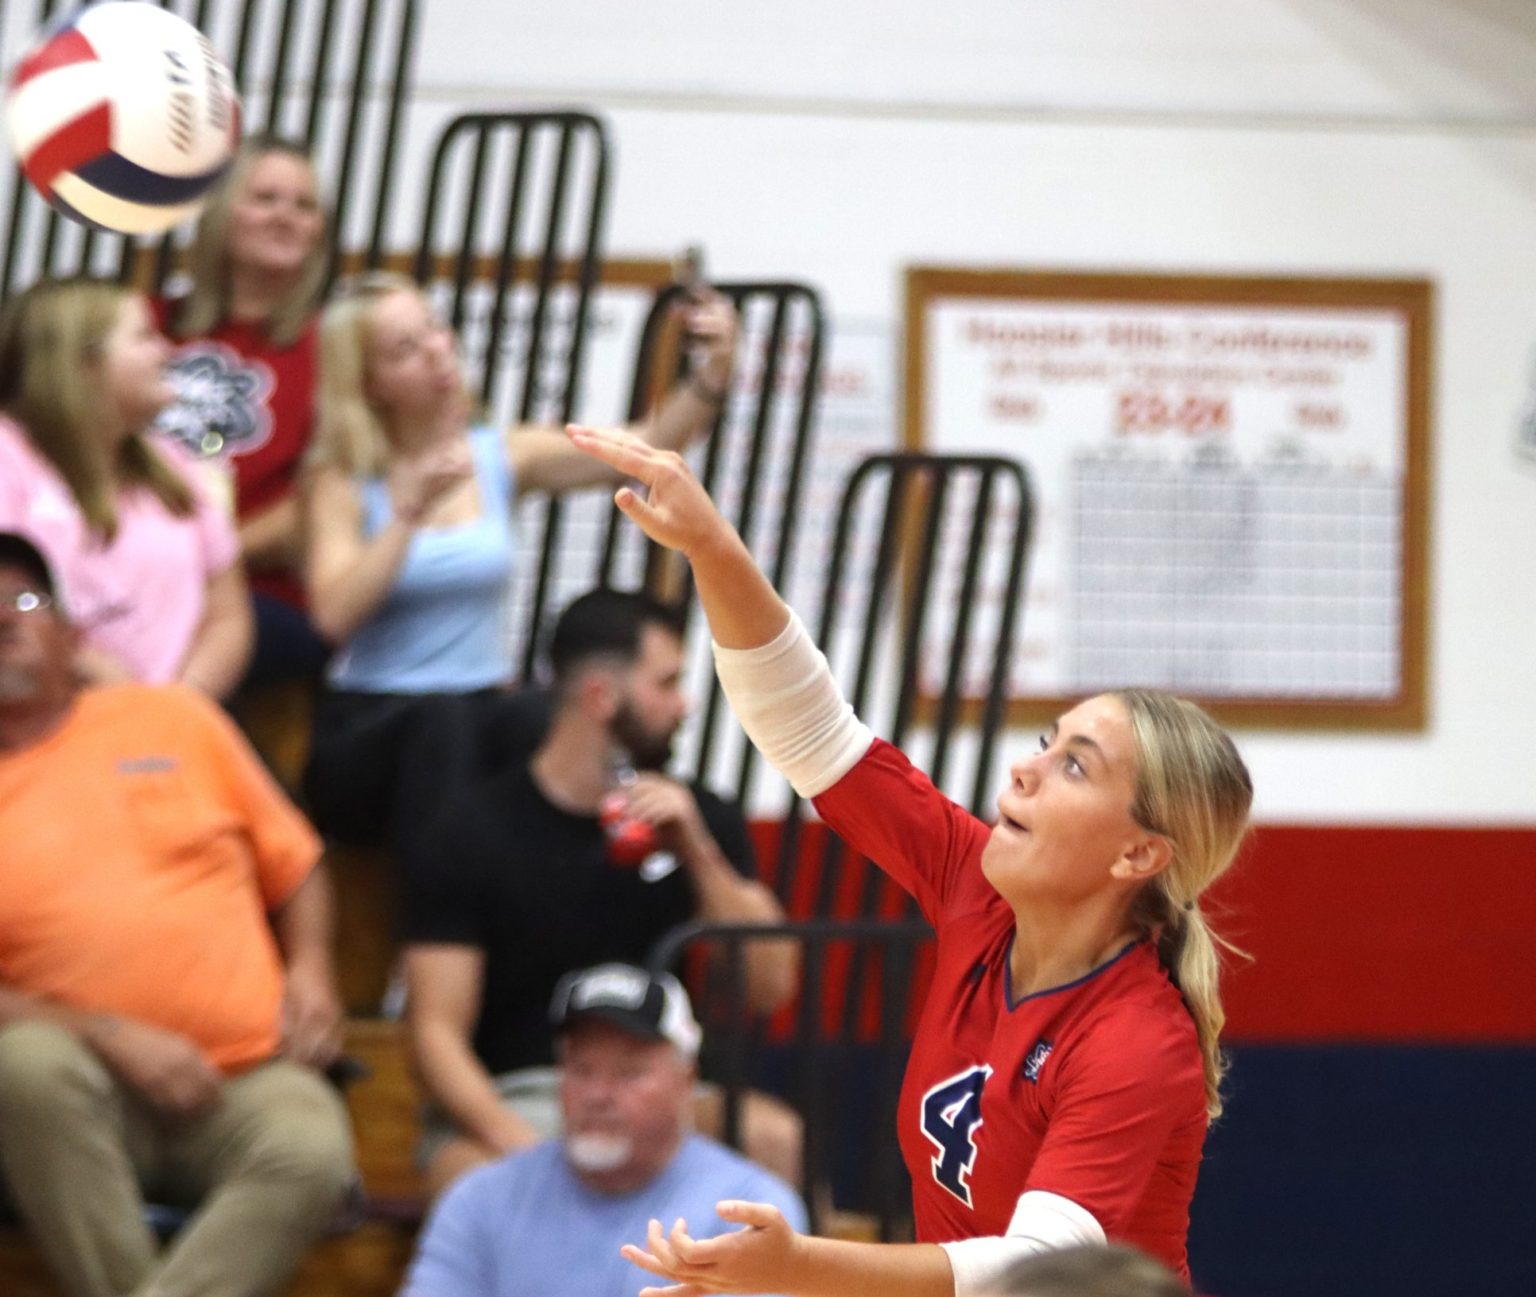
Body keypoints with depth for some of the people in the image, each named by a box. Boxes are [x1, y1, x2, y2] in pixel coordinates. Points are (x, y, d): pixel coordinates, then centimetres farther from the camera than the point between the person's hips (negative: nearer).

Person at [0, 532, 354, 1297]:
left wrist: (309, 970, 3)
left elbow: (292, 863, 21)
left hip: (249, 1073, 1)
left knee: (310, 1153, -33)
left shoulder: (170, 719, 14)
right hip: (92, 1093, -1)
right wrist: (107, 1037, -14)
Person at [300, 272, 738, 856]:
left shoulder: (504, 457, 7)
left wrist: (711, 375, -23)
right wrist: (410, 512, -21)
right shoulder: (344, 484, -1)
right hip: (368, 733, -2)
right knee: (441, 720, -35)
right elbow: (335, 615, -17)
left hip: (484, 710, 2)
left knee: (536, 722, -31)